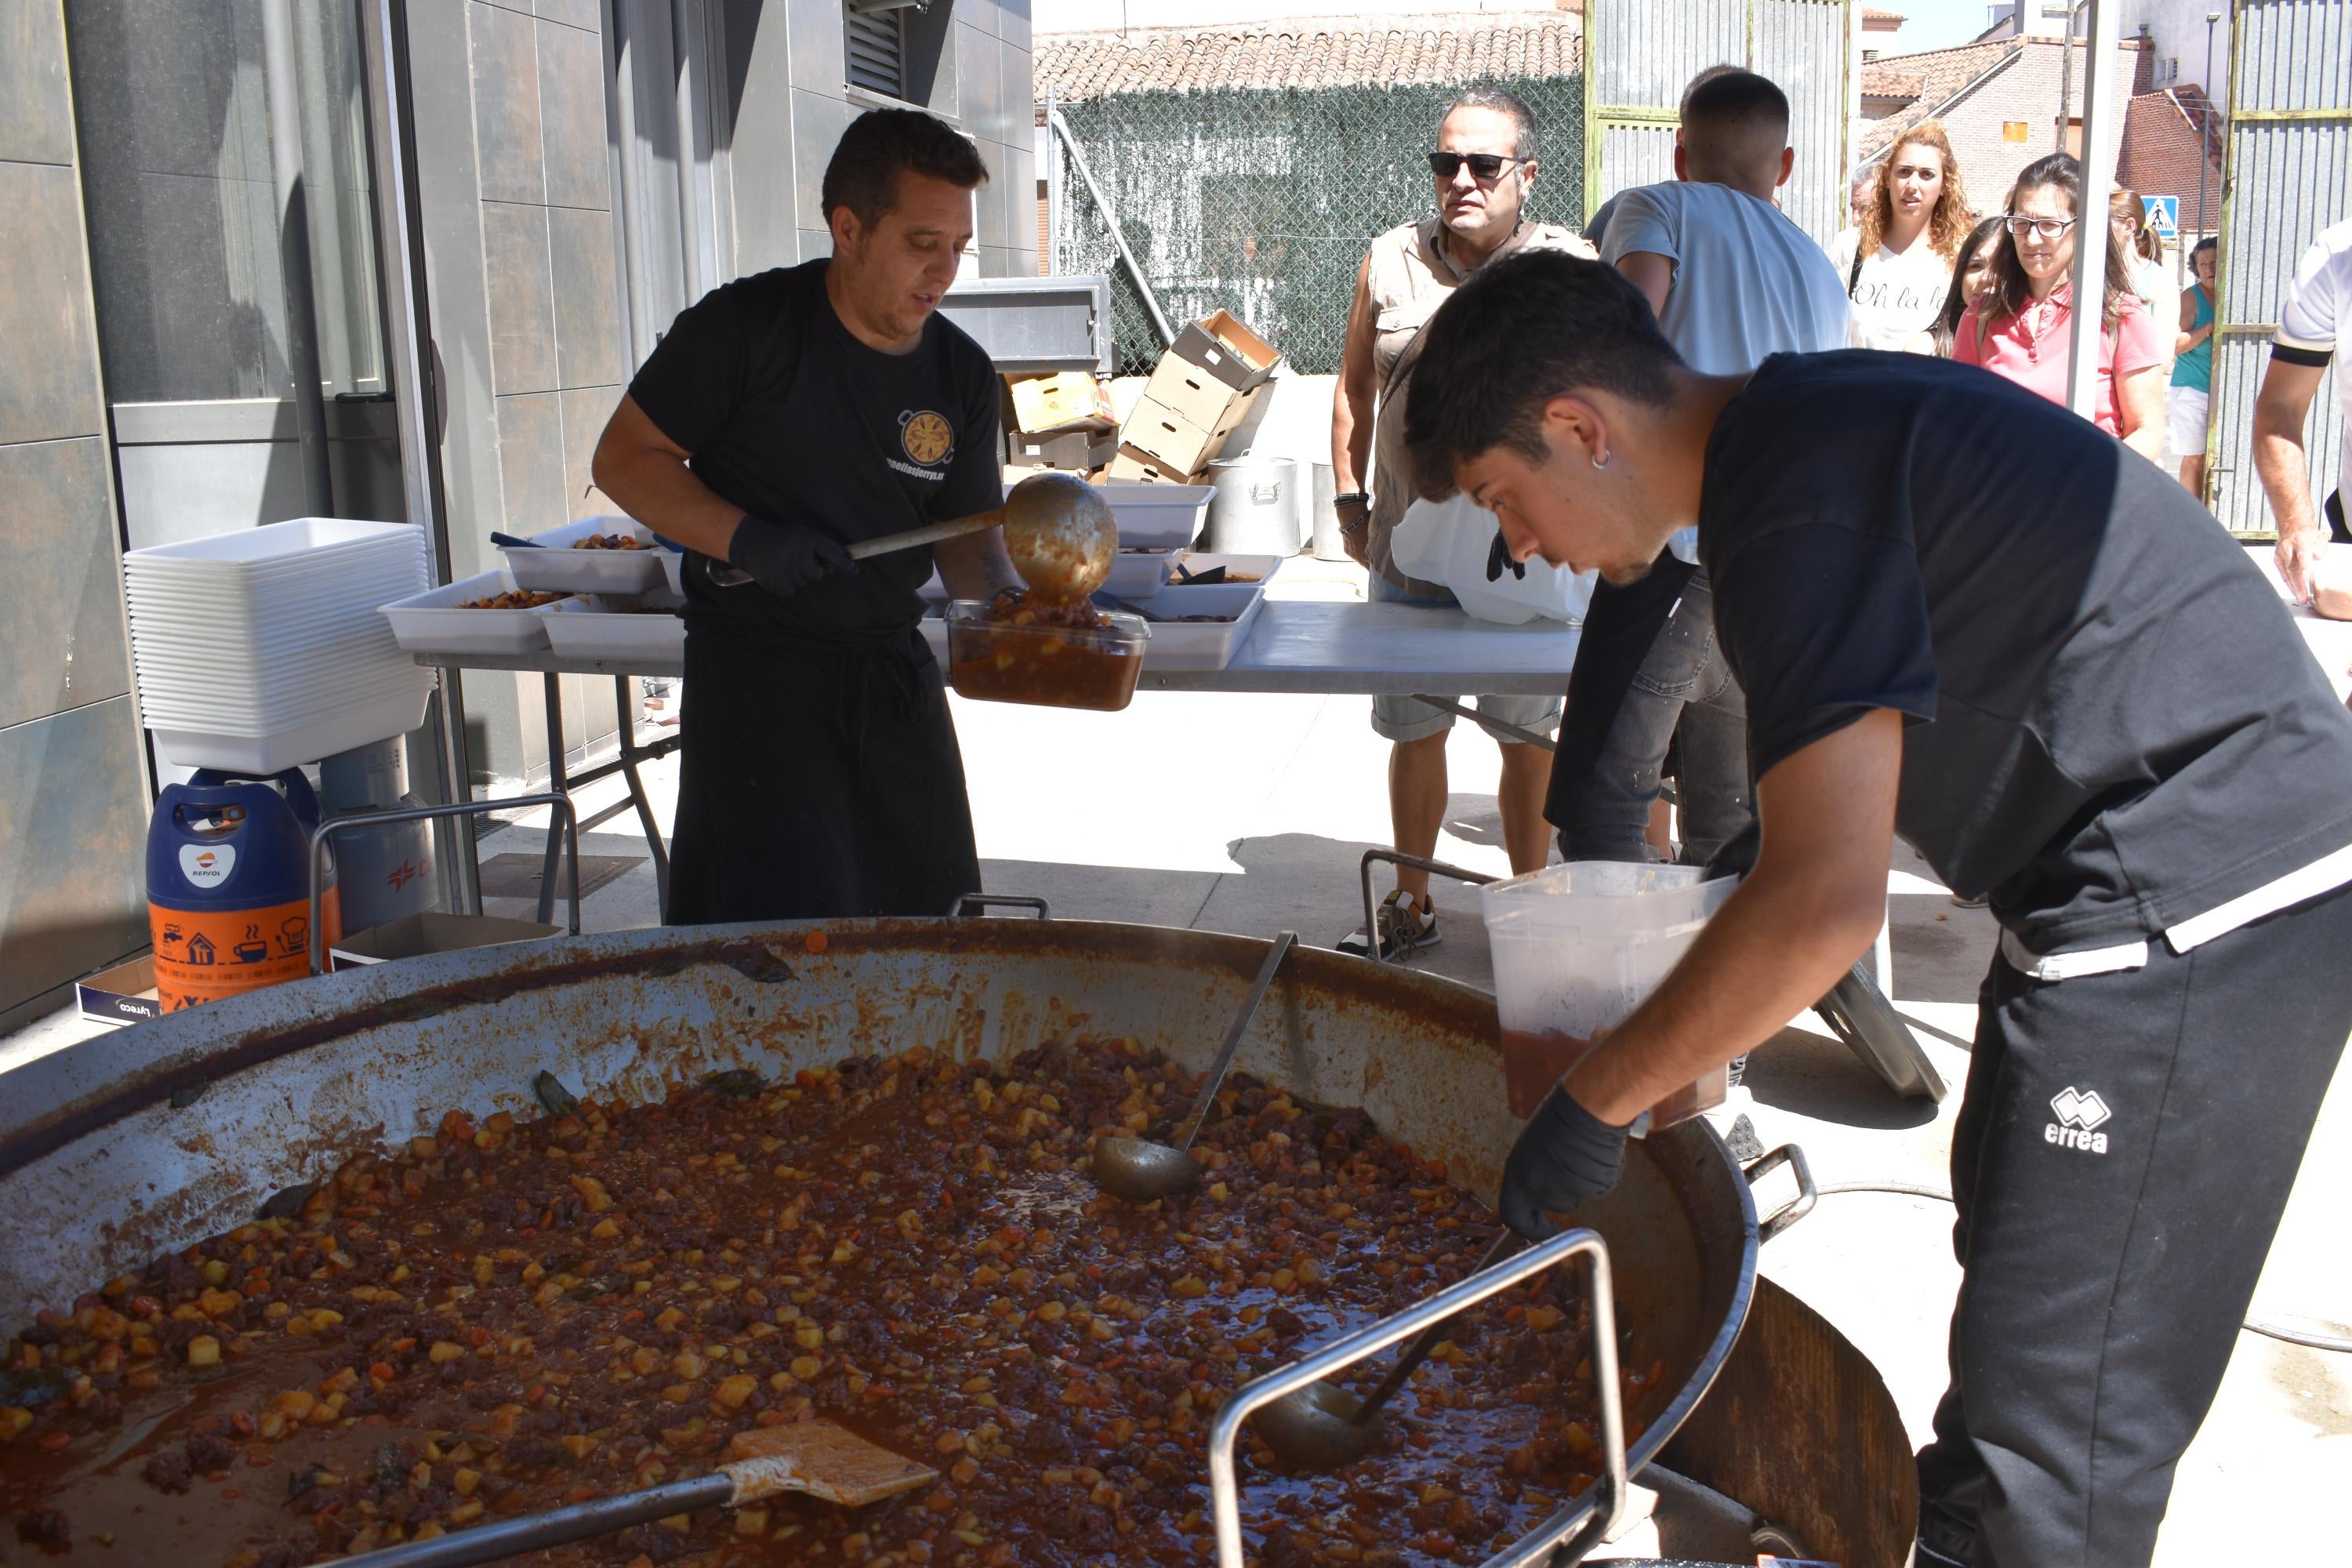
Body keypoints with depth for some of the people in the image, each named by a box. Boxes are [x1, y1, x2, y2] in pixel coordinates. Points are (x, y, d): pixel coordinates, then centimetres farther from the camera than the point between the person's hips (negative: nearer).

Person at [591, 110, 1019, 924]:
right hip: (757, 665, -5)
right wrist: (747, 538, -20)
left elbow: (966, 539, 6)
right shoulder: (743, 327, -12)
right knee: (783, 940, -9)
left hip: (894, 672, 5)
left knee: (930, 909, 14)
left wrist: (1008, 597, -17)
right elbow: (623, 459, -6)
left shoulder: (962, 374, 2)